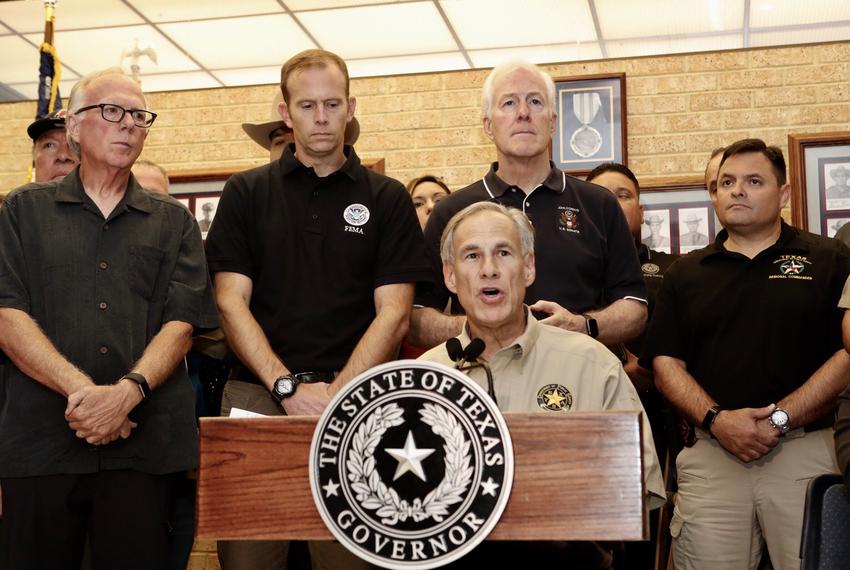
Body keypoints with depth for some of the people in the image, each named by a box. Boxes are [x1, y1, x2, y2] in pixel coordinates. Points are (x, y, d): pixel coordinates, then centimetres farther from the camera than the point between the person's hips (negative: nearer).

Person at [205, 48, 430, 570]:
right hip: (256, 397, 1)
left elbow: (394, 312, 0)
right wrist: (288, 386, -11)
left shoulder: (388, 199, 7)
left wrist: (336, 392, -12)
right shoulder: (246, 193, 9)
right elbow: (232, 302, 2)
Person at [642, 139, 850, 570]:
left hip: (805, 450, -1)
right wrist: (716, 419, -9)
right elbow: (666, 364, 8)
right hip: (713, 455, 2)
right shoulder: (686, 273, 15)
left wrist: (781, 419, -12)